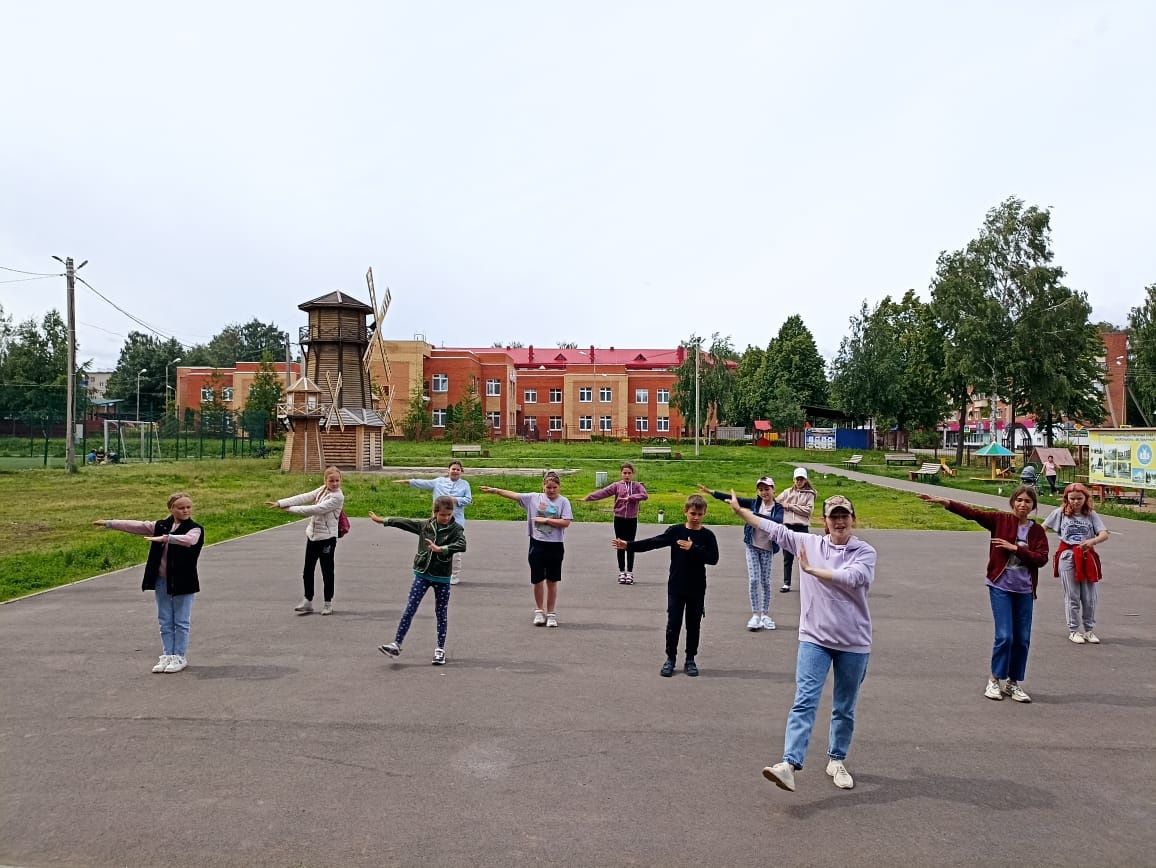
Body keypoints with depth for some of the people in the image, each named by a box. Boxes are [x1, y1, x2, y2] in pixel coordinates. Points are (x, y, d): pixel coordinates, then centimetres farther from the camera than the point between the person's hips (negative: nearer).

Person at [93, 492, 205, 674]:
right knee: (165, 622, 12)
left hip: (183, 582, -5)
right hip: (162, 580, 5)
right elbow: (136, 526, 7)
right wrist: (109, 523, 4)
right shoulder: (161, 526, 7)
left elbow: (189, 540, -31)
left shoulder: (195, 529, -9)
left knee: (181, 622, 3)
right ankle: (167, 655, 20)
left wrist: (166, 538, -42)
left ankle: (180, 657, 13)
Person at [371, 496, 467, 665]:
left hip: (442, 577, -3)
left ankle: (440, 649, 17)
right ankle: (396, 644, 1)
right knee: (409, 610, -1)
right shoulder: (425, 524, 1)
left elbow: (462, 545, -28)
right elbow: (406, 523, 12)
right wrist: (383, 521, 17)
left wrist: (440, 548, -38)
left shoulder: (456, 529, -11)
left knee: (441, 613, 7)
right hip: (422, 574, 3)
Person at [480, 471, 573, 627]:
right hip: (537, 544, 1)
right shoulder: (534, 498, 2)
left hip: (555, 546, -1)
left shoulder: (563, 502, -4)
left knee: (552, 581, 7)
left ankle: (551, 613, 20)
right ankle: (539, 611, 25)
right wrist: (495, 490, -9)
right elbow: (514, 495, -2)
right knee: (537, 580, 6)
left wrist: (545, 520, -13)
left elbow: (566, 522, -13)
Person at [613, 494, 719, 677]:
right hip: (676, 587, 0)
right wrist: (629, 545, -17)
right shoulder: (676, 531, -3)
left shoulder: (707, 535, -3)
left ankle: (690, 659, 22)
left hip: (697, 589, 0)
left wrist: (693, 549, -22)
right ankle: (670, 658, 17)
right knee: (673, 623, 4)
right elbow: (652, 543, -9)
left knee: (694, 624, 9)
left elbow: (713, 558, -12)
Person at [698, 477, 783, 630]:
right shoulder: (755, 503, 0)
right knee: (754, 580, -4)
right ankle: (755, 615, 3)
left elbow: (778, 521, -28)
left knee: (765, 582, 6)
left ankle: (765, 615, 18)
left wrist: (755, 515, -37)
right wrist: (711, 492, -12)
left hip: (767, 549, -1)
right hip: (752, 547, 1)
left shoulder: (778, 508, -6)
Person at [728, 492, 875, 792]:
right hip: (814, 638, 0)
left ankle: (837, 761, 31)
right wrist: (739, 509, 12)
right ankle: (789, 764, -18)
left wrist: (812, 569, -19)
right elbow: (773, 528, 9)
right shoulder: (808, 542, 3)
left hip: (854, 643, 0)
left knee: (845, 709, 13)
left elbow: (850, 578, -24)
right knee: (804, 701, -11)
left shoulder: (865, 553, -4)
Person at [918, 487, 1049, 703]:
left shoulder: (1037, 530, 4)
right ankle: (994, 680, 11)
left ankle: (1014, 683, 23)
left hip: (1024, 590, 3)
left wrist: (1015, 548, -16)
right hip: (1000, 586, -3)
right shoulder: (1000, 520, -2)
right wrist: (943, 501, -22)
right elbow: (972, 513, -12)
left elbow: (1042, 558, -7)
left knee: (1022, 639, 7)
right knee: (1004, 635, -8)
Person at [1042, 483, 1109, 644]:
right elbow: (1042, 528, 8)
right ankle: (1073, 630, 16)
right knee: (1072, 596, 5)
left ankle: (1089, 630, 21)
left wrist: (1092, 541, -28)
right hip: (1067, 557, -1)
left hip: (1087, 557, 1)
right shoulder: (1060, 513, 2)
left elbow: (1104, 534, -8)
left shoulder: (1091, 515, 2)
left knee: (1090, 597, 5)